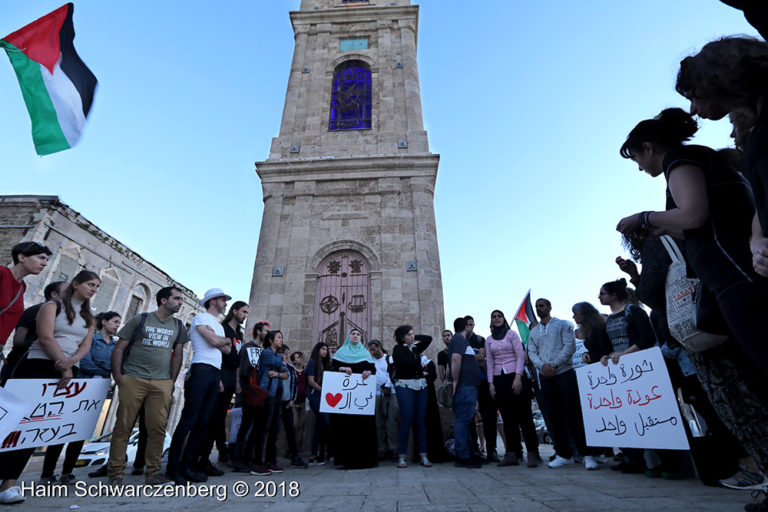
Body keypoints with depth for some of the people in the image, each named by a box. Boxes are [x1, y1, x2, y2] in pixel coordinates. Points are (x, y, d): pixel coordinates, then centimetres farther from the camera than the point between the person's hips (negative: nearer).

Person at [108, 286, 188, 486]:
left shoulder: (178, 326, 14)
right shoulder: (140, 320, 3)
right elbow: (119, 348, 3)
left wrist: (172, 381, 10)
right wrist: (118, 376, -4)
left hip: (162, 383, 3)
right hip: (133, 379, -2)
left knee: (158, 428, 0)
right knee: (123, 426, 1)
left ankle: (153, 473, 11)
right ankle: (116, 473, 15)